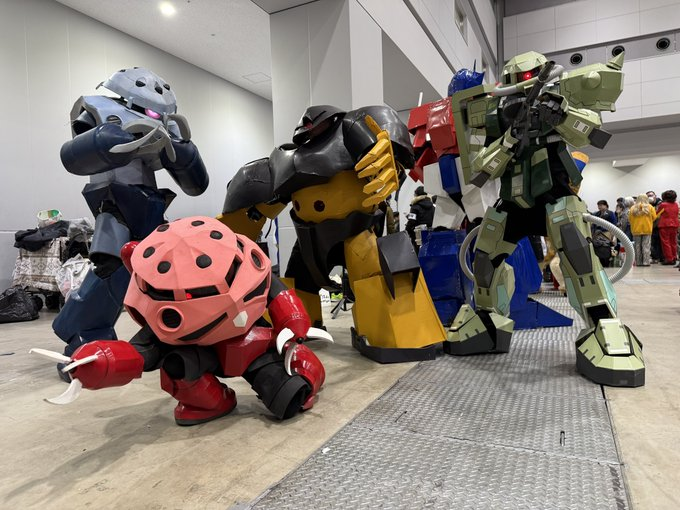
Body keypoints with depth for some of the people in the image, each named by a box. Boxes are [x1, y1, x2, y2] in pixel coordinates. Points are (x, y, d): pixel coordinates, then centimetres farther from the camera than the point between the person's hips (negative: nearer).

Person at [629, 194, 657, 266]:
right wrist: (648, 221, 19)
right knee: (646, 246, 1)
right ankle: (646, 262, -3)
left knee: (637, 246, 7)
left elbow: (630, 219, 2)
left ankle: (638, 262, 9)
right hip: (647, 229, -1)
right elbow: (654, 217, 0)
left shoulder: (633, 208, 1)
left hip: (636, 230, 1)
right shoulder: (650, 207, -1)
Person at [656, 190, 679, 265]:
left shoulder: (662, 205, -11)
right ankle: (674, 258, 17)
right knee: (673, 242, 13)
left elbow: (657, 214, 1)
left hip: (665, 225, -5)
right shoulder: (676, 205, 5)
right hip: (674, 225, 5)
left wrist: (657, 207, 17)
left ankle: (669, 259, -2)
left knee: (666, 242, 0)